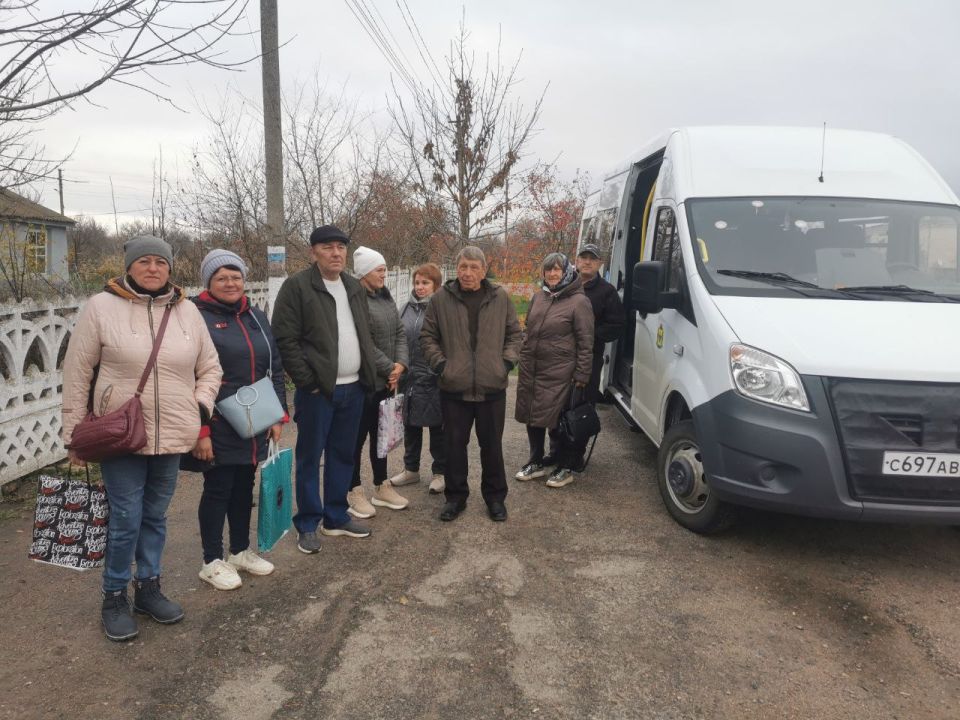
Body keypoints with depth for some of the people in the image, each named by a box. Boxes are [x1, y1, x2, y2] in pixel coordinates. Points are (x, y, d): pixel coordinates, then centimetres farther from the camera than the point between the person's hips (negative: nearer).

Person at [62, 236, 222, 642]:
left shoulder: (187, 311, 4)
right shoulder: (101, 307, -6)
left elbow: (209, 368, 13)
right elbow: (77, 374, -3)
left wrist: (201, 406, -2)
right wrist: (74, 434, -2)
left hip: (172, 437, 4)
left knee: (155, 517, 16)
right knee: (126, 521, 1)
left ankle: (148, 588, 33)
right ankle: (114, 597, 23)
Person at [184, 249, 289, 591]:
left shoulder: (256, 317, 10)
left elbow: (276, 369, 13)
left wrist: (278, 416, 7)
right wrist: (199, 431, -18)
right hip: (217, 427, -6)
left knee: (244, 486, 16)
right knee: (218, 489, 4)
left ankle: (241, 551, 32)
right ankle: (212, 562, 20)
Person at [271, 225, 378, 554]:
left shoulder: (355, 287, 13)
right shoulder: (296, 286, -8)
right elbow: (285, 338, -13)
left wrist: (368, 373, 9)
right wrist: (307, 381, -15)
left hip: (353, 388, 6)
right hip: (317, 390, -6)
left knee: (343, 455, 14)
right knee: (310, 458, 4)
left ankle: (336, 517, 28)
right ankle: (307, 524, 17)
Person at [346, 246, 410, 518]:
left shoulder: (386, 297, 11)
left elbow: (399, 333, 10)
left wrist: (400, 363, -6)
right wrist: (389, 369, -14)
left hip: (386, 381, 8)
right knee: (358, 437, 3)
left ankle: (381, 487, 29)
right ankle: (353, 492, 16)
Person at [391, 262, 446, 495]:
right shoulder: (407, 308, 8)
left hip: (435, 379, -6)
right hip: (409, 377, 6)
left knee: (437, 427, 8)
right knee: (410, 425, 16)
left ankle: (440, 473, 22)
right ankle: (411, 469, 32)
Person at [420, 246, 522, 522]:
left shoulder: (501, 298, 2)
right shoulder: (441, 299, -1)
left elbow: (514, 333, 11)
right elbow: (428, 336, 6)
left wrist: (507, 362, 0)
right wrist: (440, 364, -5)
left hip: (492, 386, 1)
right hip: (454, 386, 0)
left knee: (492, 445, 11)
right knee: (454, 445, 10)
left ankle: (495, 496, 27)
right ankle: (456, 496, 26)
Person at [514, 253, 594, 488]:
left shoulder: (578, 301, -7)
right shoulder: (538, 297, 11)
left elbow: (585, 342, -8)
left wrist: (582, 375, -11)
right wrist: (523, 358, 16)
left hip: (559, 373, -6)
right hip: (531, 370, 6)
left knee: (559, 419, 2)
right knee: (532, 416, 13)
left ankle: (565, 468, 18)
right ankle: (536, 462, 30)